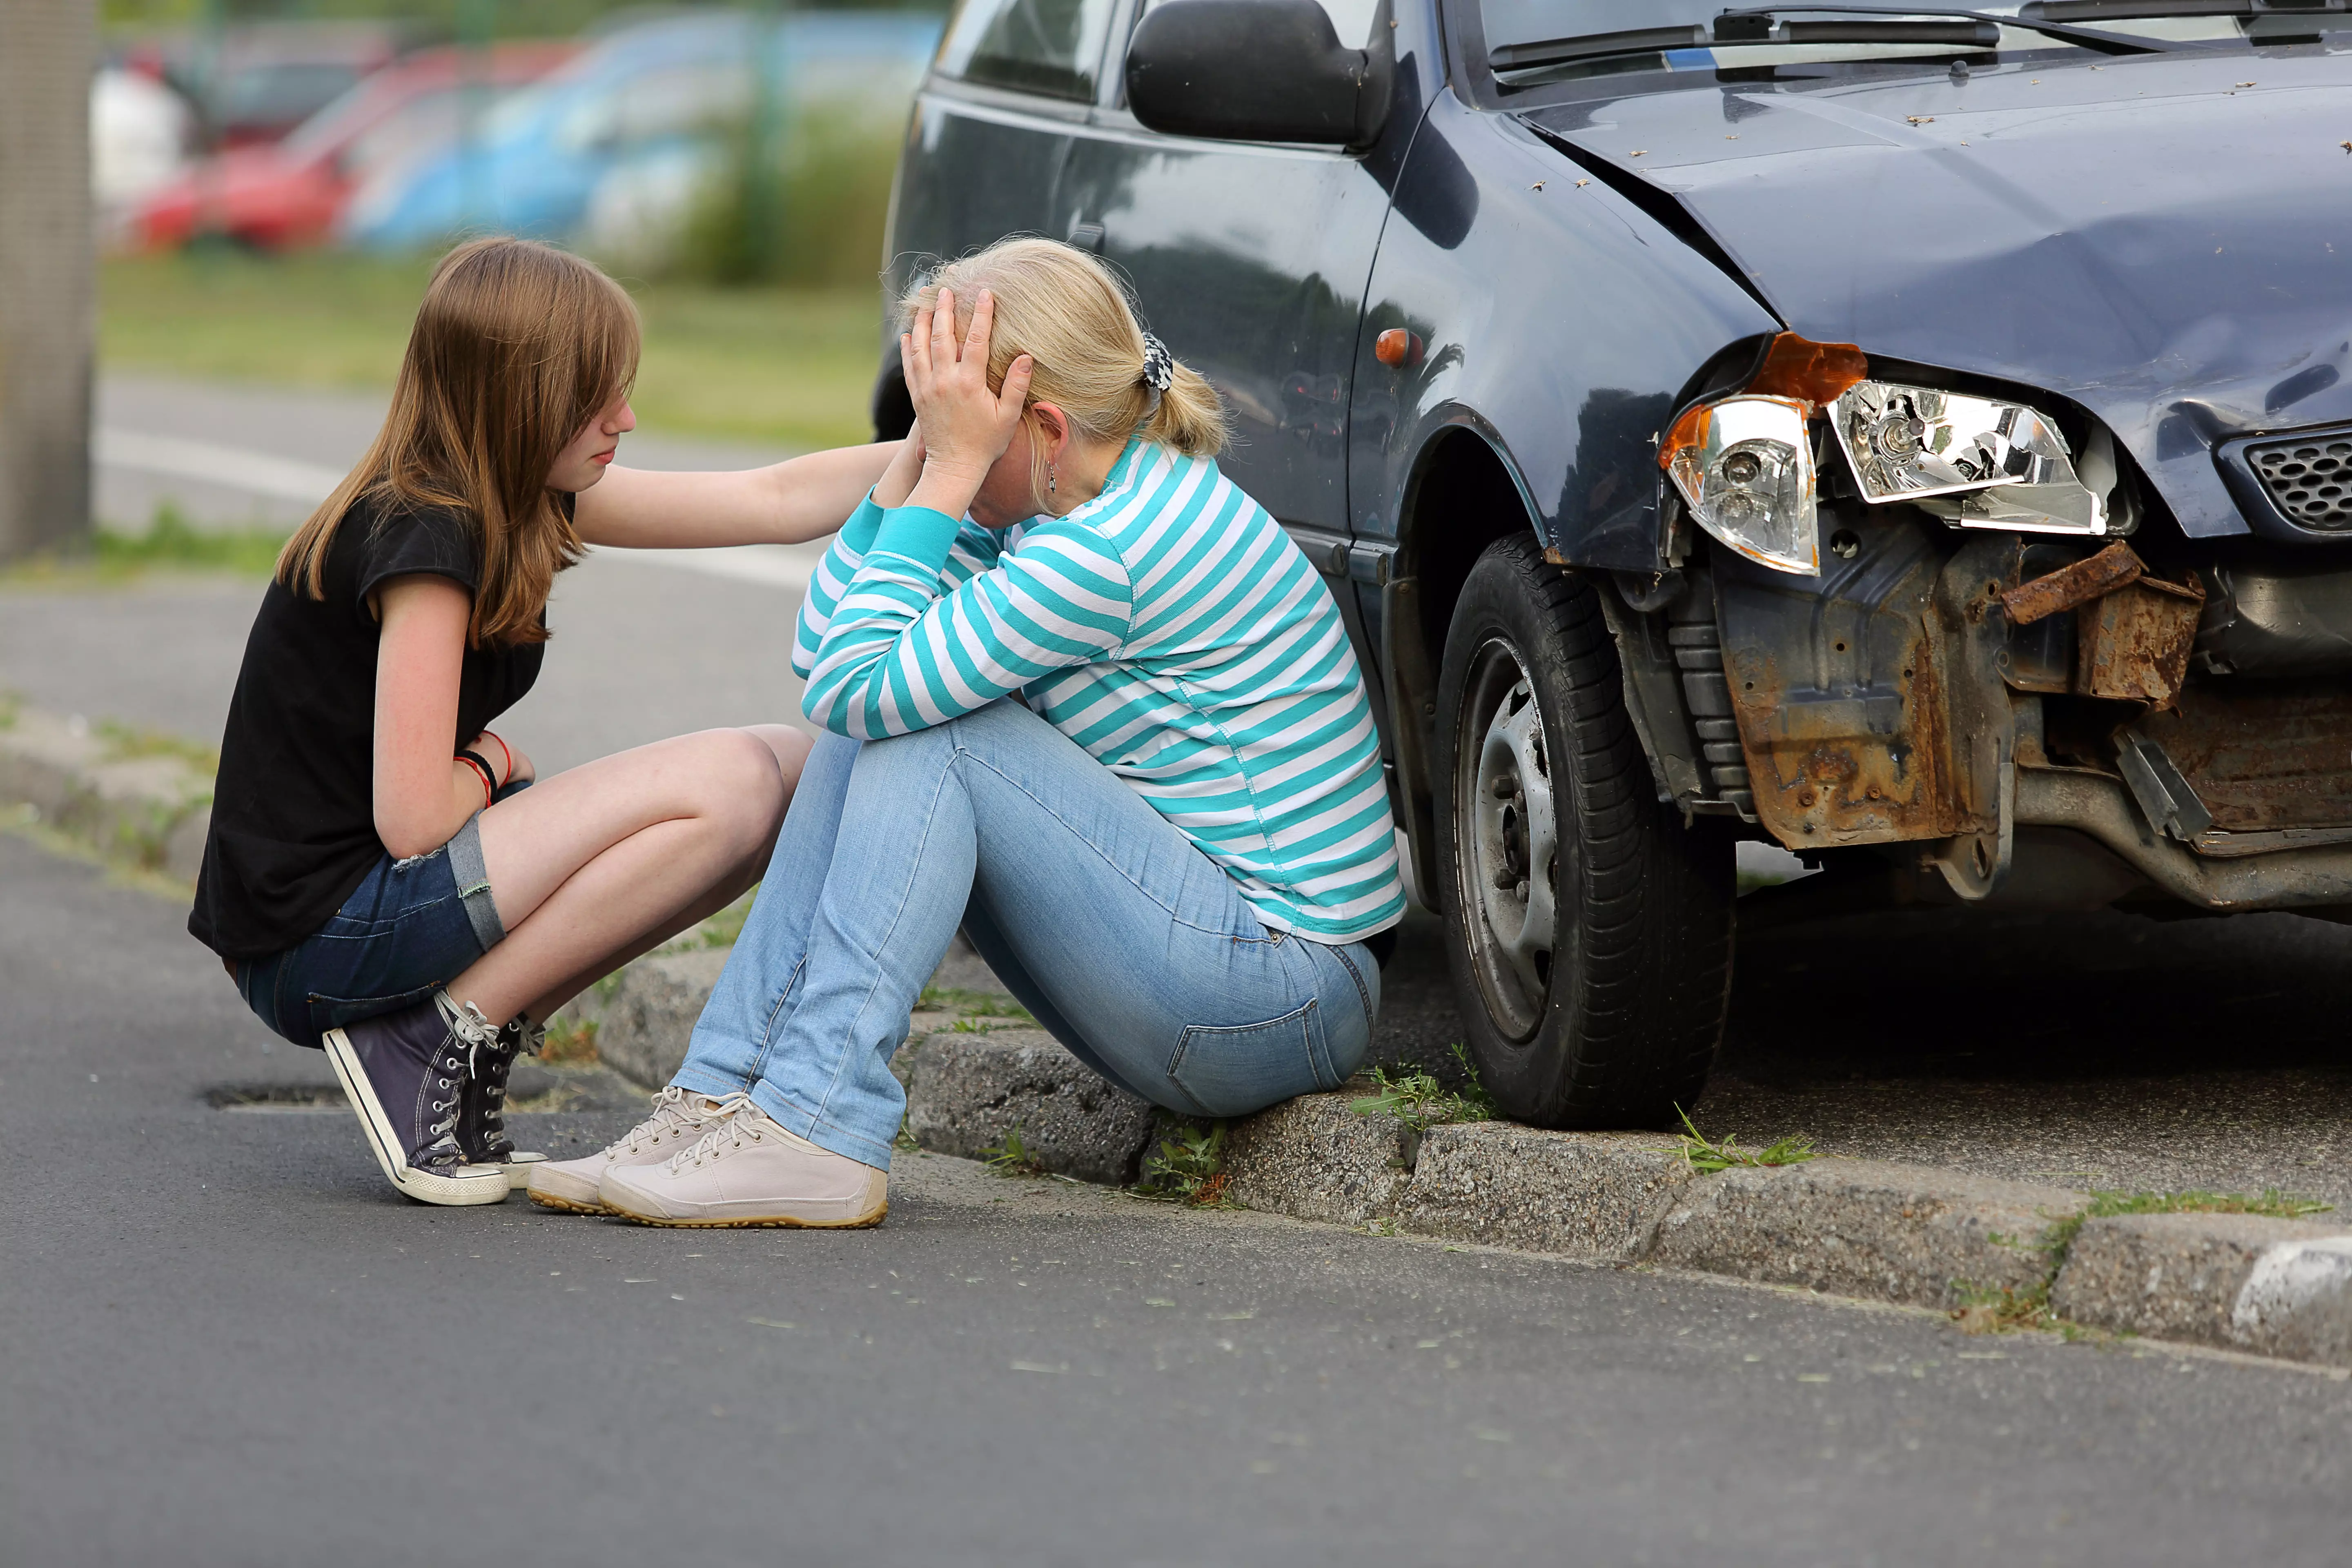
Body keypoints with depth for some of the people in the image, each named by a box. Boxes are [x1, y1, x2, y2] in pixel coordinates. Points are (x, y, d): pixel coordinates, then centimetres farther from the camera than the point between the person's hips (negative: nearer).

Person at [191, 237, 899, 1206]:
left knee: (795, 772, 3)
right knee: (729, 786, -18)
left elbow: (776, 501, 13)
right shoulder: (422, 538, -20)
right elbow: (412, 820, -22)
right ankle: (435, 1041, -10)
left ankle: (476, 1045, 3)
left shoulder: (518, 499, 8)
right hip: (315, 936, -9)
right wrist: (487, 763, -2)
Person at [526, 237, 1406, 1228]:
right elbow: (824, 653, 9)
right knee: (868, 731, 3)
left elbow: (853, 685, -22)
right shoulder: (1060, 511, 9)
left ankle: (816, 1129, -22)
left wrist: (950, 469, -18)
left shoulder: (1114, 548, -21)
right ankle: (727, 1095, -5)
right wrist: (919, 455, 1)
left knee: (920, 722, -17)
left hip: (1287, 993, -10)